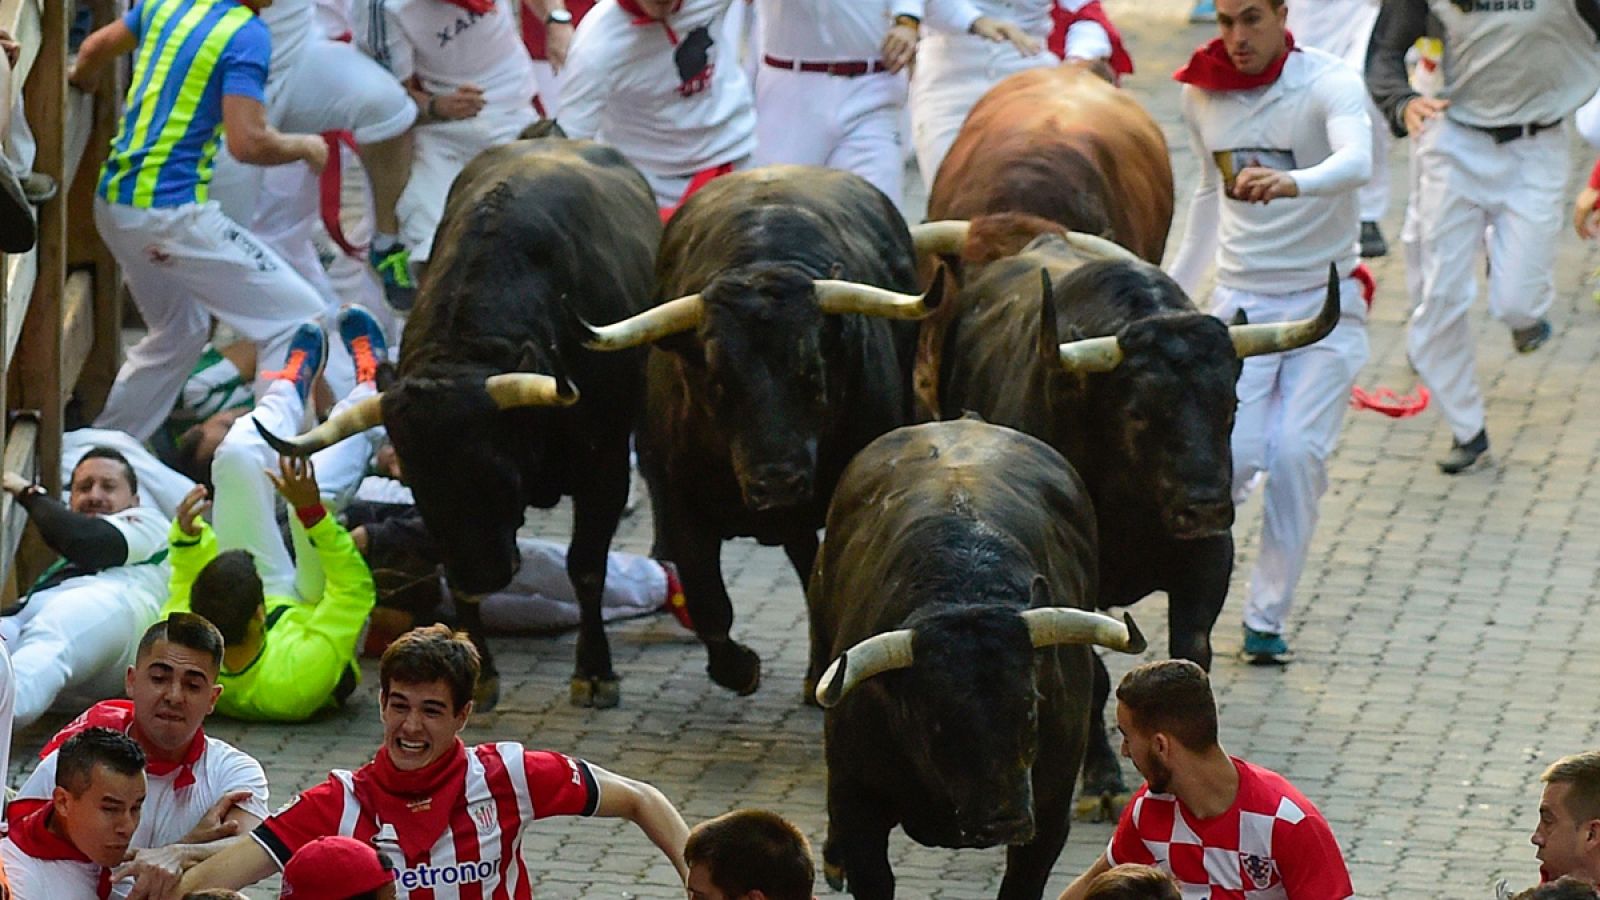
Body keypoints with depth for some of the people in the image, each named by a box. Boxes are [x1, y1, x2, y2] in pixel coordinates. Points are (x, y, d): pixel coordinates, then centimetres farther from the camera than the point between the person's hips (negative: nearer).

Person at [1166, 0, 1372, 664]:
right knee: (1233, 455, -13)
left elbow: (1357, 161, -36)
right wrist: (1176, 285, 28)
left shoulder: (1329, 84, -14)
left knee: (1297, 453, -14)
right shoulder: (1202, 94, 2)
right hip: (1241, 299, 3)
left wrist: (1293, 183, -56)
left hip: (1326, 301, -3)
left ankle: (1267, 616, -2)